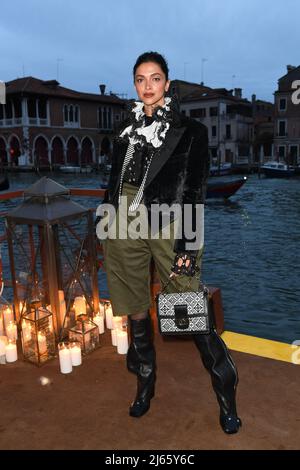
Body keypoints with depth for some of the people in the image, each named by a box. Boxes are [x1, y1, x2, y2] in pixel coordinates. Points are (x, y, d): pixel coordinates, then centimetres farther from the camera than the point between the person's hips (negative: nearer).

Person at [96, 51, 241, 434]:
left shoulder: (189, 130, 1)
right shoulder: (127, 127, 15)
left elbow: (195, 191, -5)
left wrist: (188, 245, -13)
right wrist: (105, 222, 14)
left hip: (167, 224, -4)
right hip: (125, 224, 5)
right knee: (136, 311, 12)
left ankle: (226, 394, 15)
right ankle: (145, 383, 33)